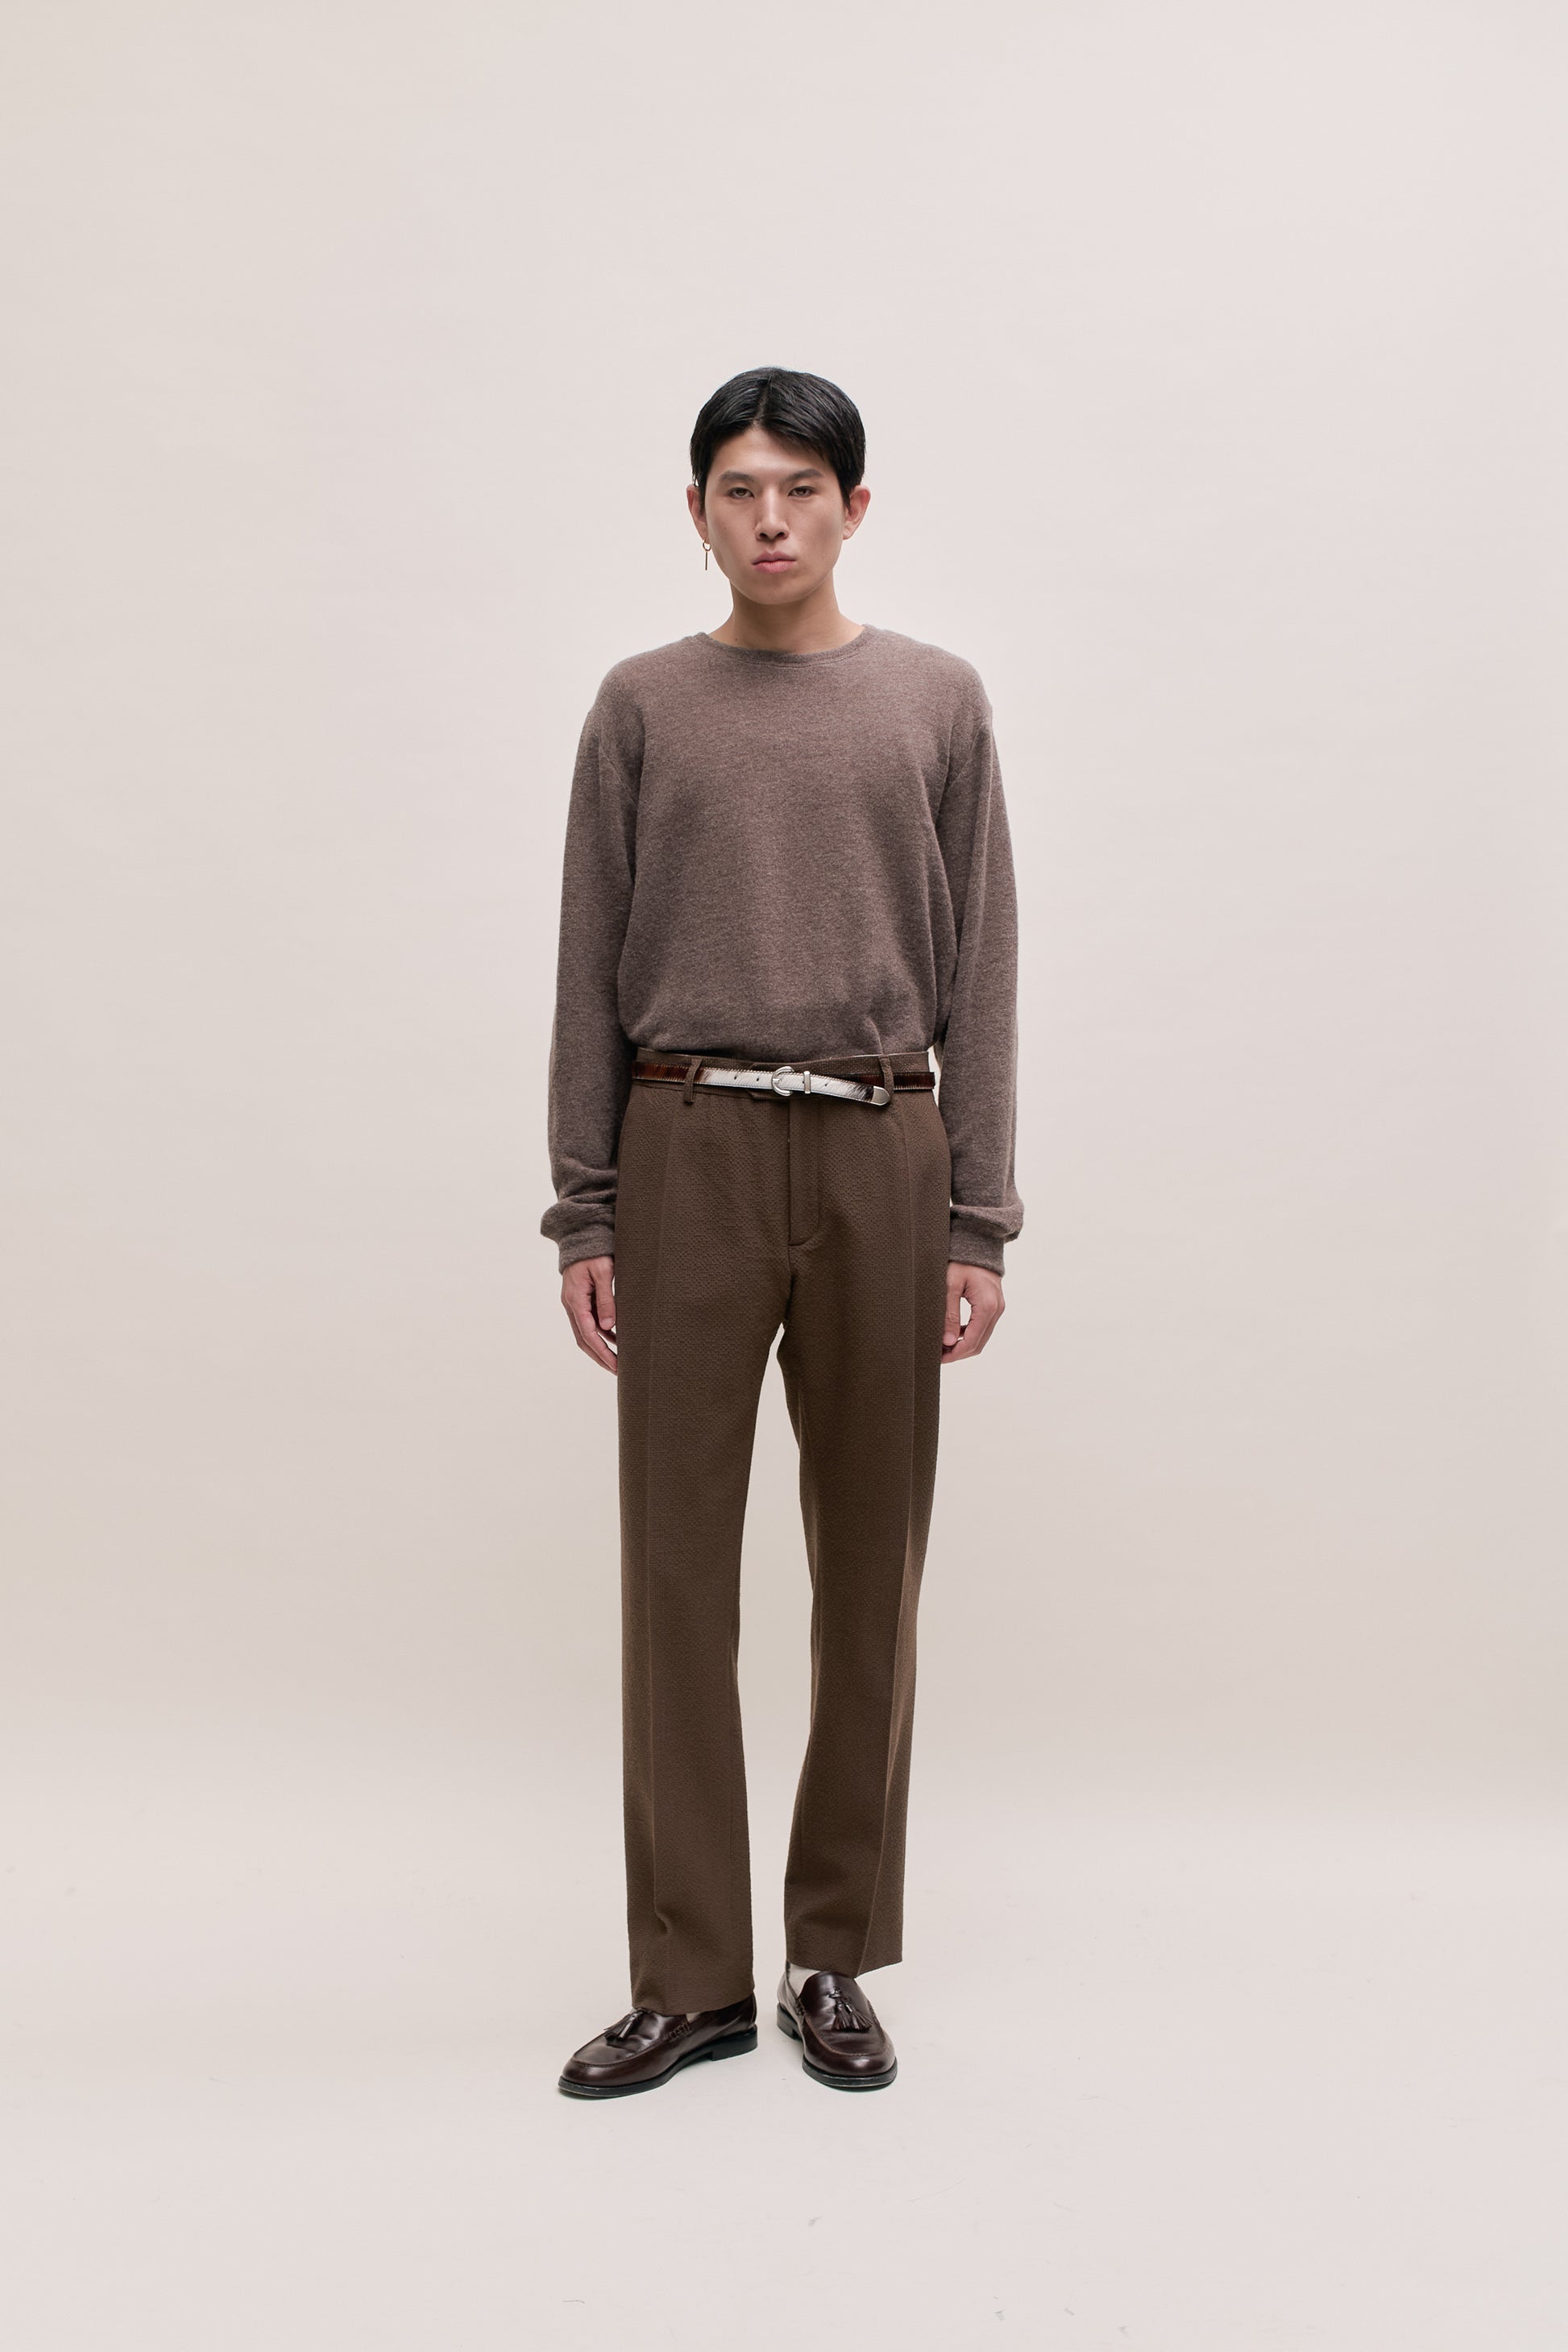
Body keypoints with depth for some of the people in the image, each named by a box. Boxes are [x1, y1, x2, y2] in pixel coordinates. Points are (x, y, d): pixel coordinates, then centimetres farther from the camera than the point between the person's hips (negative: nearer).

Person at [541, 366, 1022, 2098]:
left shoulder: (938, 702, 9)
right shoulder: (642, 707, 9)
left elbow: (978, 976, 5)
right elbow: (592, 976, 7)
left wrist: (980, 1221, -2)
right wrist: (582, 1214, 0)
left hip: (882, 1158, 0)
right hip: (689, 1154, 0)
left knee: (868, 1567, 6)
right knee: (679, 1568, 2)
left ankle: (836, 1954, 21)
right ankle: (690, 1975, 15)